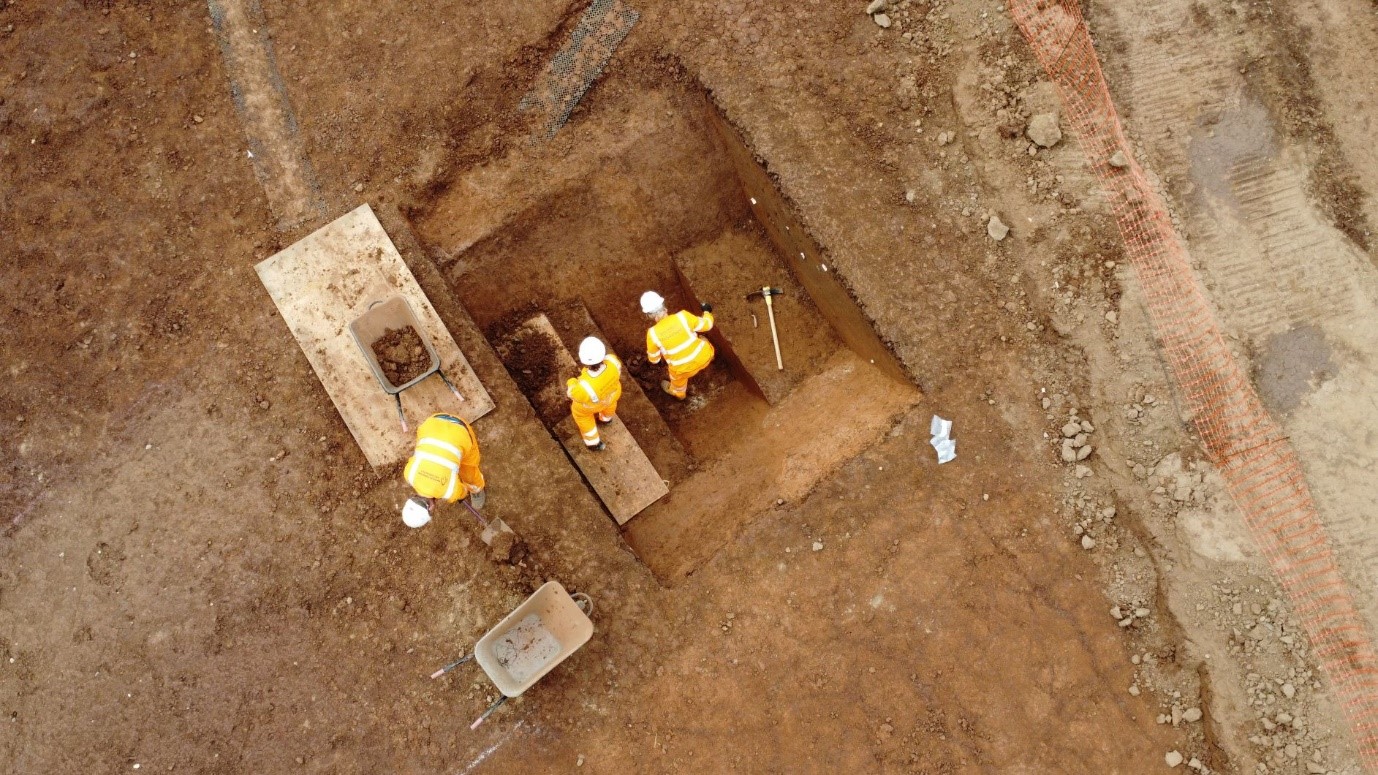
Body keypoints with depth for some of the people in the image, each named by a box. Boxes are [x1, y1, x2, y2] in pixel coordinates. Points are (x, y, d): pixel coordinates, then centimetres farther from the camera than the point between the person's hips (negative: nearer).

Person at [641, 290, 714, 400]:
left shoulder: (653, 333, -19)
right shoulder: (682, 316, -21)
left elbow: (654, 359, -2)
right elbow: (706, 324, -4)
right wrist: (707, 312, 18)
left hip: (684, 368, -1)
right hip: (703, 357, 1)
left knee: (678, 379, 36)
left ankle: (678, 393, 68)